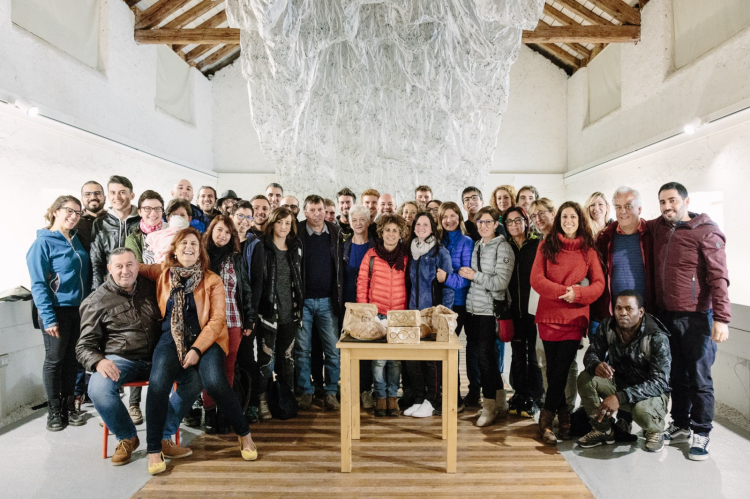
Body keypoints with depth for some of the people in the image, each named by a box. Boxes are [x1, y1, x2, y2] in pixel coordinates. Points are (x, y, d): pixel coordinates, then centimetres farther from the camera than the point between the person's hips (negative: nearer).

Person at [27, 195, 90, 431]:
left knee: (72, 360, 12)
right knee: (54, 360, 6)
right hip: (57, 310, -6)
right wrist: (48, 318, -17)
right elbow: (38, 284, -13)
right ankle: (54, 411, 20)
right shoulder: (44, 242, -10)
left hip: (79, 309, 6)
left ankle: (67, 407, 25)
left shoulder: (76, 239, 8)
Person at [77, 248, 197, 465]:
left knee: (194, 378, -22)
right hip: (120, 360, -1)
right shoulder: (97, 301, 0)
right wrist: (99, 362, -25)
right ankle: (127, 437, -2)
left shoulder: (150, 288, 7)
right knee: (98, 389, -33)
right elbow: (85, 345, -1)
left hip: (155, 358, 2)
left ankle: (163, 437, -4)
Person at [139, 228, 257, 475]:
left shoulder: (212, 280, 2)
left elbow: (217, 319, -4)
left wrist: (197, 349, -14)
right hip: (171, 338, 2)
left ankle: (244, 434, -4)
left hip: (205, 339, -2)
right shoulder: (162, 273, 10)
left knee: (214, 382, -28)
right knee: (158, 382, -27)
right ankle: (154, 450, -8)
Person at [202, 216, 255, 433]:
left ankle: (223, 413, 17)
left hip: (233, 321, 2)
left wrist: (250, 320, 6)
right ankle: (209, 413, 16)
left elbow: (246, 290, 10)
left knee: (228, 367, 6)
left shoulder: (237, 259, 9)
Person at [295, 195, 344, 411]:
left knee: (333, 349, 4)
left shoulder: (335, 233, 5)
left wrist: (339, 295, 2)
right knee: (302, 349, 6)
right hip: (303, 300, -1)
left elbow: (340, 266, 8)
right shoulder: (296, 233, -2)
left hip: (327, 300, 2)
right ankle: (305, 391, 20)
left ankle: (331, 391, 17)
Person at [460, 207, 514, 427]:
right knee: (488, 354, 13)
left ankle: (489, 406, 6)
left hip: (490, 309, -7)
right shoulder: (476, 246, 14)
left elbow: (501, 282, -16)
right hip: (474, 307, 7)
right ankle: (499, 401, 26)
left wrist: (475, 275, -12)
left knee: (485, 354, -7)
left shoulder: (502, 247, -8)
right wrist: (465, 274, 7)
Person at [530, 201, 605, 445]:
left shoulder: (588, 249, 7)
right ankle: (563, 416, 19)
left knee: (561, 369, -3)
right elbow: (536, 279, -4)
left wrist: (577, 293, -16)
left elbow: (599, 283, 2)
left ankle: (546, 419, 11)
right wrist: (563, 291, -16)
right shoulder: (546, 245, 5)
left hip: (575, 316, 0)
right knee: (553, 369, 3)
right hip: (548, 315, 0)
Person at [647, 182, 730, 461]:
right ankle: (680, 426, 29)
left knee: (699, 378, 4)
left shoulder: (706, 232, -8)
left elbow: (719, 278, -13)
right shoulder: (658, 228, 7)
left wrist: (721, 318, -19)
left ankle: (701, 435, 17)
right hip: (665, 316, 5)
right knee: (676, 375, 15)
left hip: (696, 318, -5)